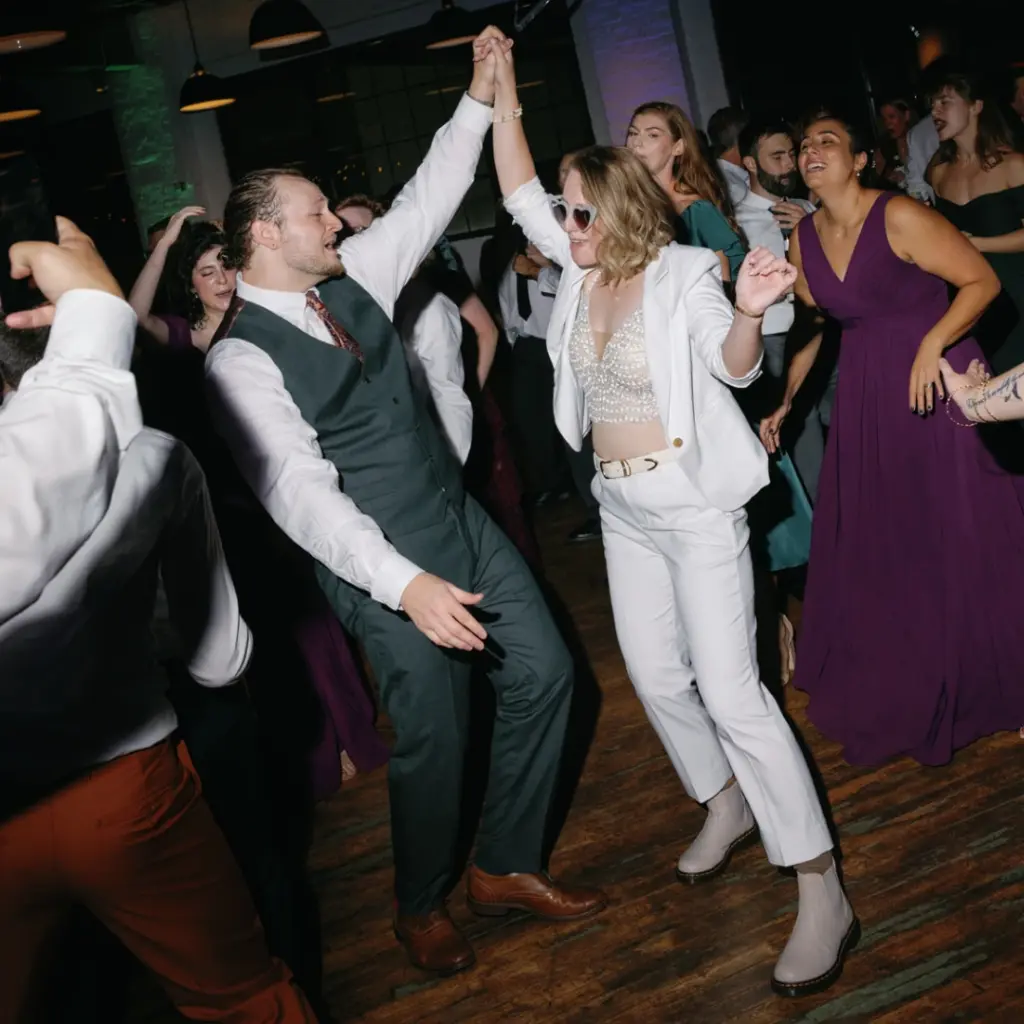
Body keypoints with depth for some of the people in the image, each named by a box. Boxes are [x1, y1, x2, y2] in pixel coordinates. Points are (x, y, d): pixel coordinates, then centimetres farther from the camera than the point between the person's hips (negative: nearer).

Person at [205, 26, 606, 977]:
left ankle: (505, 867, 28)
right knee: (432, 737, 1)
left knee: (542, 673, 9)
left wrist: (477, 100, 7)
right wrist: (405, 583, -32)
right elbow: (301, 494, -24)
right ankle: (420, 905, 30)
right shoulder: (240, 359, -16)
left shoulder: (351, 280, 5)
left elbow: (426, 202, 14)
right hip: (382, 562, -7)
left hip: (464, 522, 8)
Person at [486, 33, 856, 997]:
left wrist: (747, 312, -45)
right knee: (655, 674, 15)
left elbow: (732, 366, -25)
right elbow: (519, 192, 10)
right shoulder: (582, 269, 5)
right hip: (622, 507, 8)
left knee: (729, 689, -12)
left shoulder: (683, 272, -13)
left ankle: (822, 894, -4)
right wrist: (503, 90, 5)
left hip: (694, 501, -7)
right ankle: (727, 805, 39)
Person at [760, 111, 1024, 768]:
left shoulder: (899, 218, -14)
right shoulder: (804, 241, 4)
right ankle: (899, 691, 28)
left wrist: (932, 344, -25)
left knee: (957, 535, 1)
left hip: (937, 385, -6)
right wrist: (784, 404, 9)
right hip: (865, 396, 6)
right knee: (872, 545, 10)